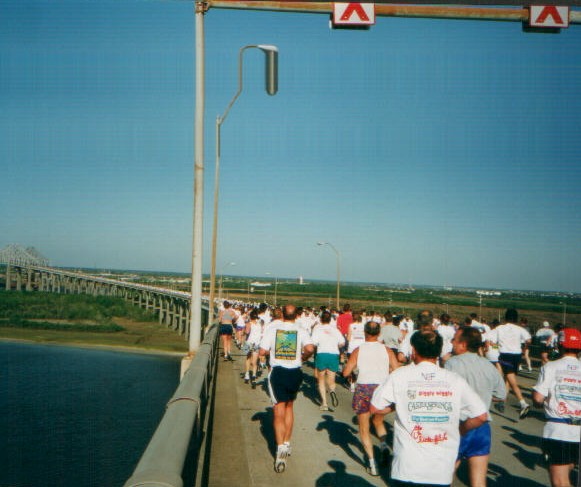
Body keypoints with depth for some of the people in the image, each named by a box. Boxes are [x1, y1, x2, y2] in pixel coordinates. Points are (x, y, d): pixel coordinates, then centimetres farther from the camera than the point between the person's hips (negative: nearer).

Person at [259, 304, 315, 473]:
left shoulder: (272, 329, -3)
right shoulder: (301, 332, -2)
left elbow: (262, 352, -6)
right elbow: (310, 348, -19)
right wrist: (303, 357, 2)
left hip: (278, 372, -2)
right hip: (295, 373, 2)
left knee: (279, 411, -1)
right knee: (289, 407, 23)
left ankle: (281, 449, -17)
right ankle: (287, 443, 29)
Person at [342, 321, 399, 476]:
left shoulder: (358, 350, 1)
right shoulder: (387, 350, 3)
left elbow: (346, 373, -1)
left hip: (363, 389, -2)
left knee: (364, 428, 11)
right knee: (378, 421, 27)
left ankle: (372, 462, -1)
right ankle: (383, 444, 1)